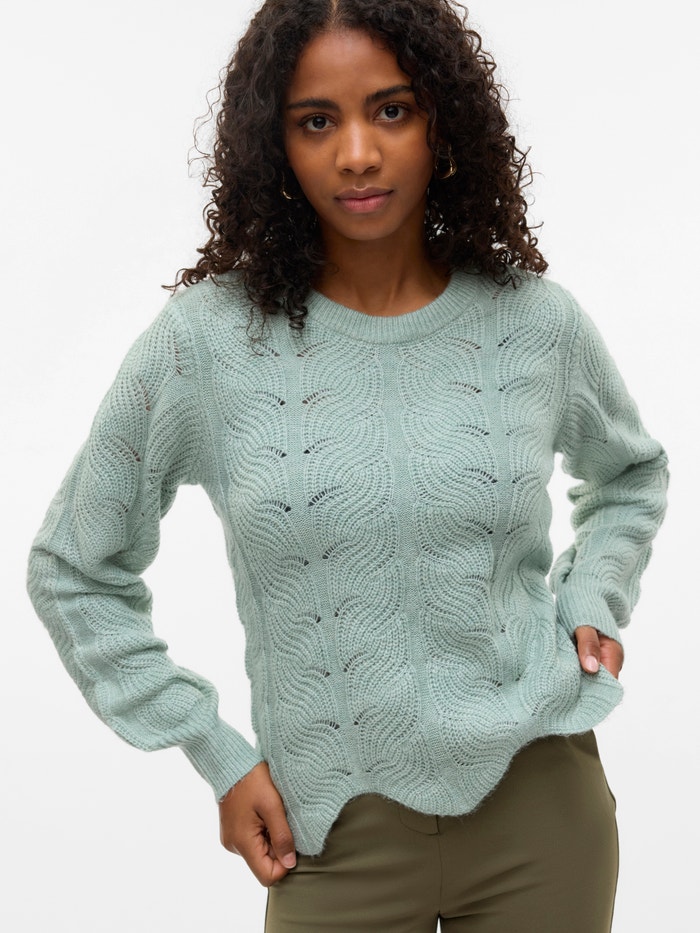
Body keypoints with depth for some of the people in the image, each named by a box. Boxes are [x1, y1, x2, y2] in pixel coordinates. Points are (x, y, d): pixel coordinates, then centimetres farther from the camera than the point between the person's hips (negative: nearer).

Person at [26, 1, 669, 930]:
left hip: (540, 797, 2)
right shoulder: (209, 340, -10)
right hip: (343, 834, -2)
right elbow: (72, 570, 1)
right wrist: (217, 756, -1)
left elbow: (632, 474, 19)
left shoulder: (536, 322, -3)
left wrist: (594, 603, 2)